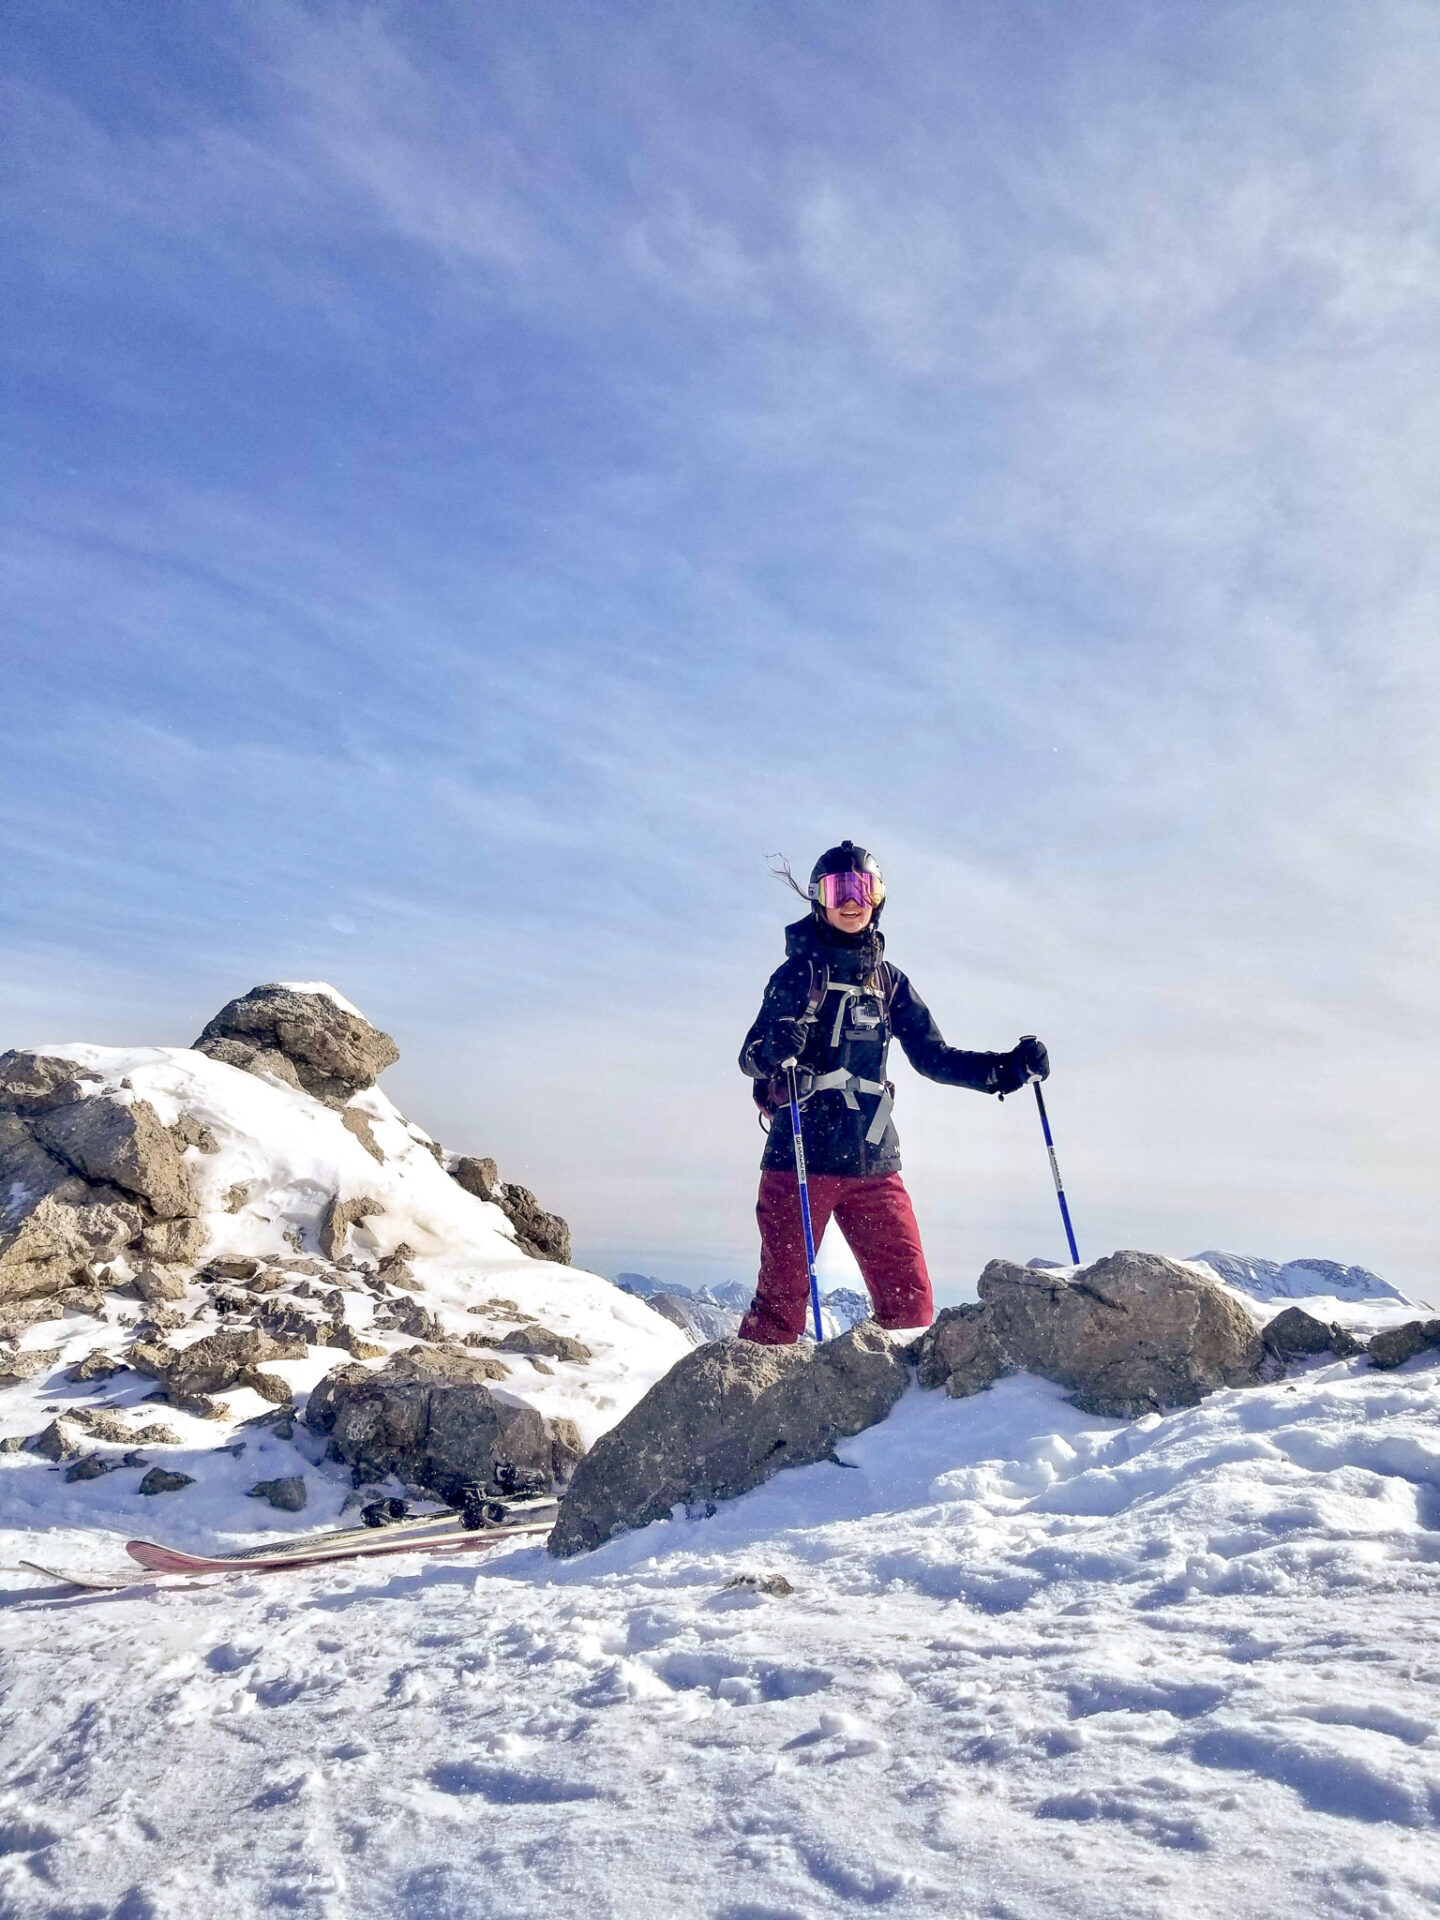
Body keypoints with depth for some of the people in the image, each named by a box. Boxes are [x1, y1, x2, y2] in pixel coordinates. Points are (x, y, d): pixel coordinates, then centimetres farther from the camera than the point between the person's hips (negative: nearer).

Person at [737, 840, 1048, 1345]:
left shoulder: (889, 981, 15)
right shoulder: (800, 970, 2)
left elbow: (933, 1056, 17)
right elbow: (751, 1056, -4)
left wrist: (1004, 1068, 4)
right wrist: (776, 1048, -27)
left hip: (873, 1163, 4)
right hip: (800, 1158, -4)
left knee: (909, 1298, -2)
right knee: (782, 1295, -5)